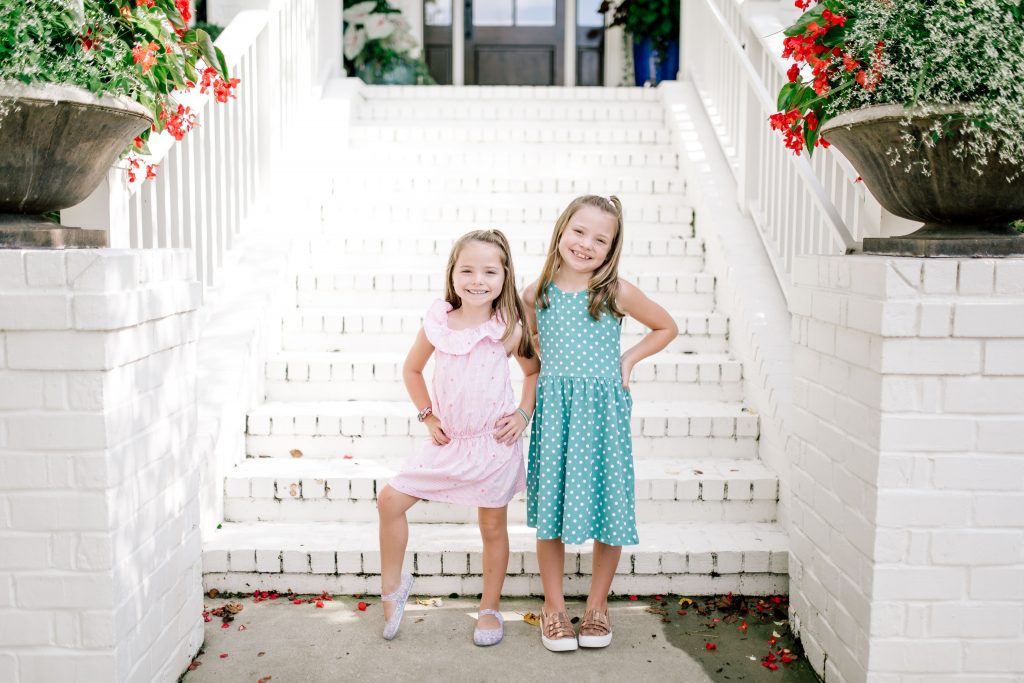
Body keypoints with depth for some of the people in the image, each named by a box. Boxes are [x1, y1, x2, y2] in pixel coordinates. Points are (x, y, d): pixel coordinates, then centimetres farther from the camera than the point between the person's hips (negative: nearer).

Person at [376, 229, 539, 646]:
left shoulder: (508, 328, -11)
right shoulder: (437, 323, -6)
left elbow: (534, 370, 5)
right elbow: (412, 369, 9)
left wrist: (523, 414, -4)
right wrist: (427, 416, 3)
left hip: (495, 442, -2)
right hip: (448, 441, 3)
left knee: (493, 526, 10)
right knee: (390, 500, -1)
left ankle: (490, 609, 29)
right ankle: (392, 586, 21)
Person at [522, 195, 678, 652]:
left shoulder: (616, 293, -4)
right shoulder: (536, 294, 2)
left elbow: (667, 328, 9)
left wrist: (629, 359, -1)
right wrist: (551, 365, 6)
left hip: (603, 412, -1)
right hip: (552, 411, 2)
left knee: (607, 506, 5)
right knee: (549, 509, 7)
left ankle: (598, 603, 26)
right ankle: (554, 605, 24)